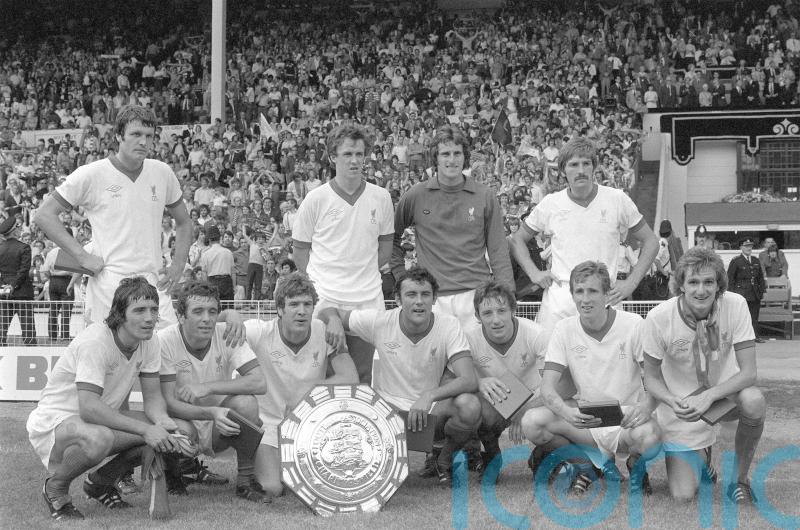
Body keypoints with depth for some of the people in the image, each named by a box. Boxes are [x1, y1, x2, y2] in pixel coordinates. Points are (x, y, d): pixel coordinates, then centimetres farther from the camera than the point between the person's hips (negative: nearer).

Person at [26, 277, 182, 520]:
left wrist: (161, 419, -24)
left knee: (169, 431, -12)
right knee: (98, 437, -41)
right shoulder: (95, 341, -27)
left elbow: (153, 397, 0)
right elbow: (89, 408, -35)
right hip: (55, 421, -8)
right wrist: (144, 429, -39)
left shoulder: (149, 343, -4)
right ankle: (55, 488, -9)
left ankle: (101, 481, 9)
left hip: (103, 420, 8)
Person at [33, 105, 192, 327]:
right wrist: (82, 256, -7)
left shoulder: (162, 173, 11)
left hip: (153, 283, 4)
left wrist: (178, 263, 11)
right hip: (109, 282, -4)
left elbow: (183, 221, 26)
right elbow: (44, 215, 0)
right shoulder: (91, 175, -2)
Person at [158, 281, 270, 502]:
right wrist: (212, 413, -40)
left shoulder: (227, 335, -11)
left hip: (218, 429, 2)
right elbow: (169, 403, -23)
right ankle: (172, 471, 1)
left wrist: (208, 387, -30)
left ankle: (246, 479, -9)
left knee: (245, 403, -27)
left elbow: (259, 383, -22)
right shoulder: (164, 341, -18)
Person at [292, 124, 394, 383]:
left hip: (368, 301, 2)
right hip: (325, 301, -2)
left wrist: (364, 272, 7)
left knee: (363, 377, 8)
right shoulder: (316, 199, -1)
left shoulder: (381, 198, 6)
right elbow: (300, 250, 5)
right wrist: (317, 282, -2)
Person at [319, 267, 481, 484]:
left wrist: (429, 395, -40)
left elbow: (469, 380, -24)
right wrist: (334, 320, -23)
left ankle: (444, 458, -1)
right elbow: (327, 313, 3)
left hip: (432, 411, 0)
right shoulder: (379, 321, -11)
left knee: (469, 407, -32)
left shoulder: (449, 325, -14)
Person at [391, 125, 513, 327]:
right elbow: (392, 237, 16)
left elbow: (498, 251, 6)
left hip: (476, 293, 0)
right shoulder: (415, 196, 4)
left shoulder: (485, 197, 5)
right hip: (432, 297, 0)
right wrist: (402, 275, 9)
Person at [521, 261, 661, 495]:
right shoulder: (564, 329, -2)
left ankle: (636, 462, 1)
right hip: (586, 419, 3)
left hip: (627, 419, -3)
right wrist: (568, 412, -31)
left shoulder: (634, 325, -8)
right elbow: (548, 388, -8)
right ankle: (596, 460, -2)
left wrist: (645, 408, -32)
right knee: (532, 422, -23)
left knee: (648, 438, -38)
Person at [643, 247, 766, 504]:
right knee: (683, 495, -11)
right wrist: (673, 402, -30)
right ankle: (702, 456, 27)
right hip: (682, 411, -1)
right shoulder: (658, 318, -21)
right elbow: (651, 377, -9)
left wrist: (708, 397, -34)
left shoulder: (735, 306, -20)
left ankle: (740, 478, -9)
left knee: (753, 400, -35)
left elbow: (749, 372, -20)